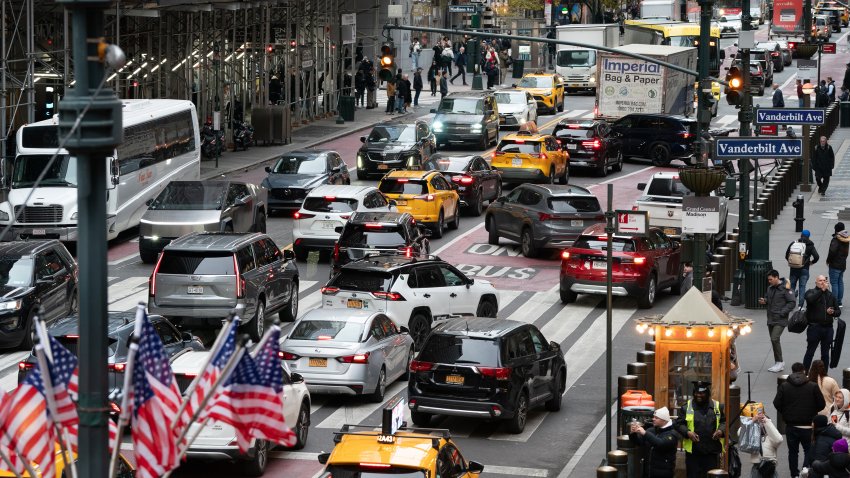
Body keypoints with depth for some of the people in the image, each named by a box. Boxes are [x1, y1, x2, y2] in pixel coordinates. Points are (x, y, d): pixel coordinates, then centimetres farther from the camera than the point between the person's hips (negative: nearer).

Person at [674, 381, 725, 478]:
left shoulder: (717, 406, 6)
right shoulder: (686, 407, 3)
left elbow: (724, 421, 12)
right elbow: (678, 424, 4)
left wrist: (721, 430, -8)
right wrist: (687, 432, -14)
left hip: (712, 451, 1)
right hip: (693, 451, -1)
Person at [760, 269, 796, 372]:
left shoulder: (785, 288, -12)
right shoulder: (770, 288, 10)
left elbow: (792, 302, -13)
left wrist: (782, 312, -19)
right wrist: (764, 301, 2)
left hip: (780, 320, -8)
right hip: (771, 319, 8)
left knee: (774, 339, -17)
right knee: (773, 341, 11)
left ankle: (780, 362, -7)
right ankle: (778, 364, 19)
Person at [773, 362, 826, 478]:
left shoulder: (784, 386, -5)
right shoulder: (813, 387, -7)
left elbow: (777, 404, -7)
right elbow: (821, 405, -4)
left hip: (791, 426, 1)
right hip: (807, 426, -1)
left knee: (793, 451, 14)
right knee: (809, 451, 11)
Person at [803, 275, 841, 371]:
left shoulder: (830, 295, 14)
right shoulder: (811, 292, 1)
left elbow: (838, 311, 17)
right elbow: (810, 299, -24)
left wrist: (832, 312, -5)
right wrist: (822, 290, -22)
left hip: (828, 328, 4)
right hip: (815, 326, -4)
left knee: (825, 354, 9)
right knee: (810, 352, -1)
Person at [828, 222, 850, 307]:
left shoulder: (836, 239, -19)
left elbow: (832, 251, -27)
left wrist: (828, 260, -13)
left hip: (835, 264, -8)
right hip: (843, 264, 8)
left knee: (834, 283, -5)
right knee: (840, 282, 15)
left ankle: (835, 302, -7)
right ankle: (839, 301, 20)